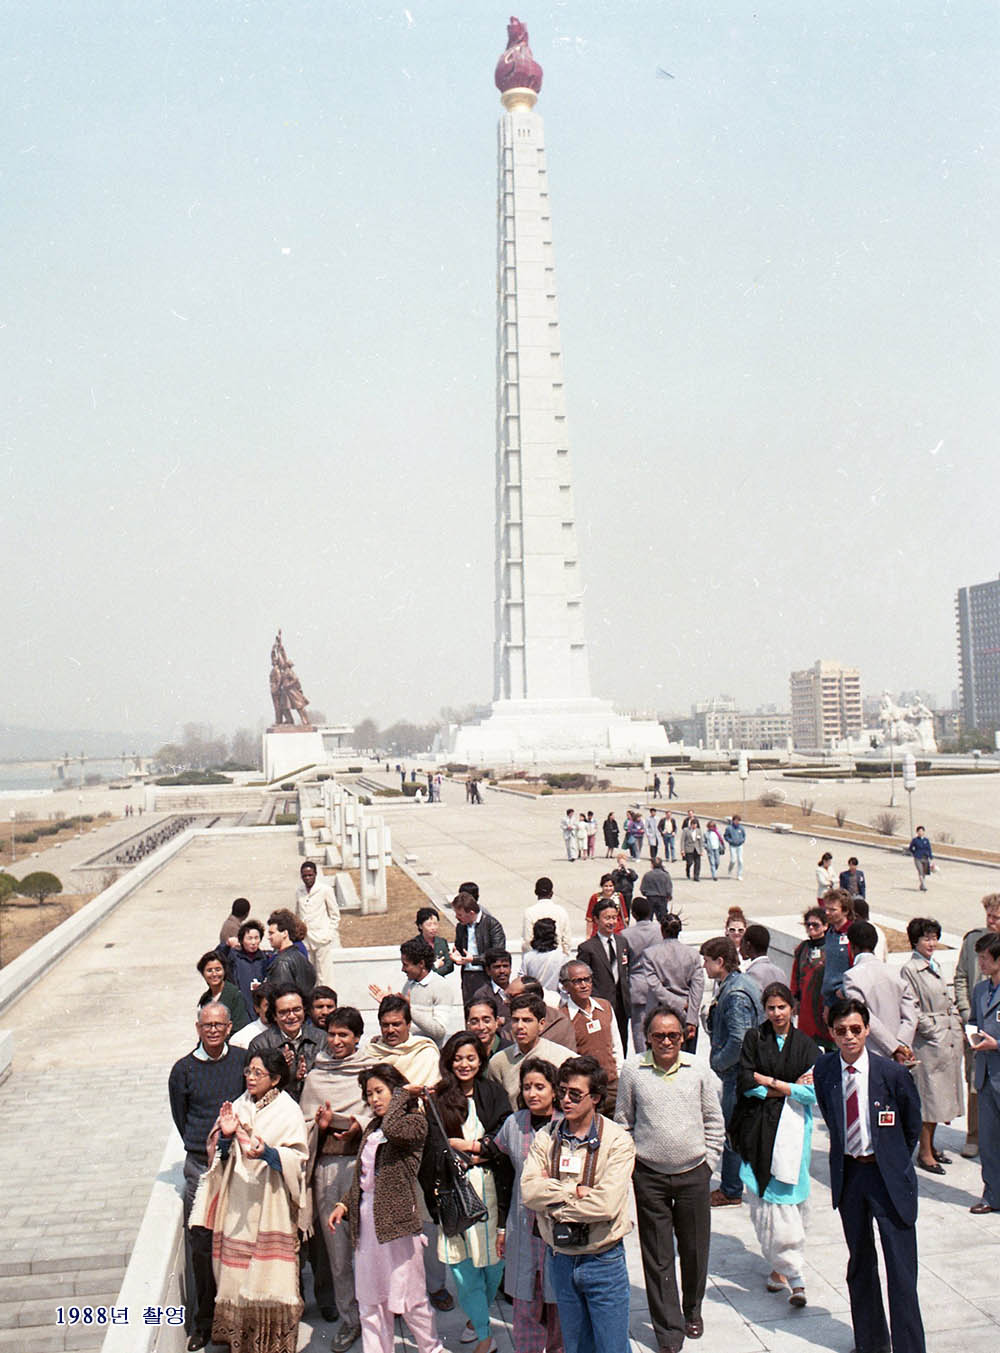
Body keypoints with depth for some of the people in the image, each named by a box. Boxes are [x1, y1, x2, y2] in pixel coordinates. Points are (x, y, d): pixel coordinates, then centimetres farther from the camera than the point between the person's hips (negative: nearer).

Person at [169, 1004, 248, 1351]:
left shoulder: (243, 1059, 1)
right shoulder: (184, 1069, 1)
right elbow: (181, 1118, 9)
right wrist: (206, 1148, 5)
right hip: (201, 1165, 0)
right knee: (199, 1243, 3)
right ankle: (202, 1321, 17)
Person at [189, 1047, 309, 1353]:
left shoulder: (288, 1110, -5)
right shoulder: (238, 1106, 9)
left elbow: (297, 1156, -9)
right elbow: (221, 1155, 11)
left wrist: (268, 1152, -25)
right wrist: (225, 1135, -10)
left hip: (270, 1200, -4)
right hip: (238, 1201, 4)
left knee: (270, 1269, -2)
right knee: (237, 1267, 7)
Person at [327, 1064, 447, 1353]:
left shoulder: (415, 1121, -6)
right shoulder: (371, 1128, 16)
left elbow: (393, 1129, -29)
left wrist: (402, 1095, -15)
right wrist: (344, 1204, 8)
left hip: (396, 1217, -7)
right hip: (366, 1216, 7)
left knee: (408, 1295, 1)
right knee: (369, 1299, 11)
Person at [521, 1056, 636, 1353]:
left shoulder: (617, 1140, -13)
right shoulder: (546, 1137, -1)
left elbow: (607, 1204, -24)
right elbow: (529, 1191, -13)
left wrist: (553, 1198, -15)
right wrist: (575, 1191, -20)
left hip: (603, 1260, -4)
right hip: (560, 1259, 4)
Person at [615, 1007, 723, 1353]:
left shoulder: (698, 1070, -3)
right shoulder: (632, 1071, -6)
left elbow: (714, 1122, 8)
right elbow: (623, 1122, 5)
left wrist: (709, 1162, 4)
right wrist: (628, 1165, 2)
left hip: (694, 1174, 1)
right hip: (649, 1176, -1)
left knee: (695, 1250, 12)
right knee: (657, 1256, 5)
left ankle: (692, 1311, 37)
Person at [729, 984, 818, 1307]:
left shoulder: (805, 1044, 5)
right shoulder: (754, 1038, 4)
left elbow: (813, 1091, -4)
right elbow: (745, 1083, -5)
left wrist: (769, 1081, -7)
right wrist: (791, 1088, -7)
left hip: (792, 1127, 0)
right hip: (759, 1126, 0)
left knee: (786, 1196, -4)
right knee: (765, 1198, -4)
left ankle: (782, 1265, 10)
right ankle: (792, 1273, 4)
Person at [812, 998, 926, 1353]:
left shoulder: (892, 1073, -15)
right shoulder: (823, 1070, -5)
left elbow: (913, 1126, 1)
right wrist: (846, 1151, 10)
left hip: (888, 1176, -4)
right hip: (847, 1173, 4)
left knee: (901, 1271, -3)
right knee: (860, 1263, 17)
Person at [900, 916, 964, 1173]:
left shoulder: (936, 967, 13)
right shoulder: (909, 970, -11)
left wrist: (959, 1026, 6)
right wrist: (936, 1032, -15)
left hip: (951, 1040, 8)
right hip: (929, 1043, -8)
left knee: (941, 1095, 13)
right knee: (929, 1096, -2)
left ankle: (931, 1146, 25)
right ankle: (924, 1153, 7)